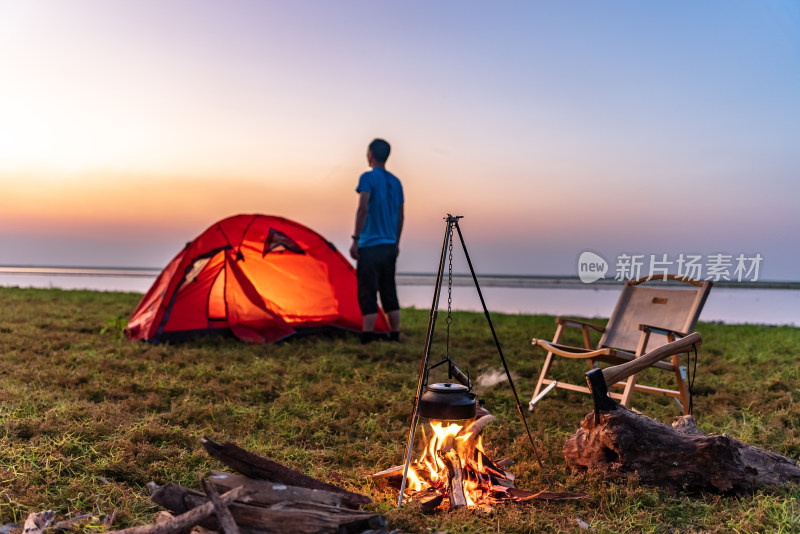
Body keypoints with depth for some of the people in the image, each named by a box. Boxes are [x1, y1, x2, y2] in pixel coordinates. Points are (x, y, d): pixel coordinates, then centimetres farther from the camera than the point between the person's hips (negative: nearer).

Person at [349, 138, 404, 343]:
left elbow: (363, 209, -19)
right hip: (390, 245, 7)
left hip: (370, 245, -7)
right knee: (389, 291, 12)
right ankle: (395, 335, 16)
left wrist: (355, 239, -17)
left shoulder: (368, 177, -8)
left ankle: (367, 336, -8)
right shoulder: (396, 182, 14)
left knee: (368, 291, -5)